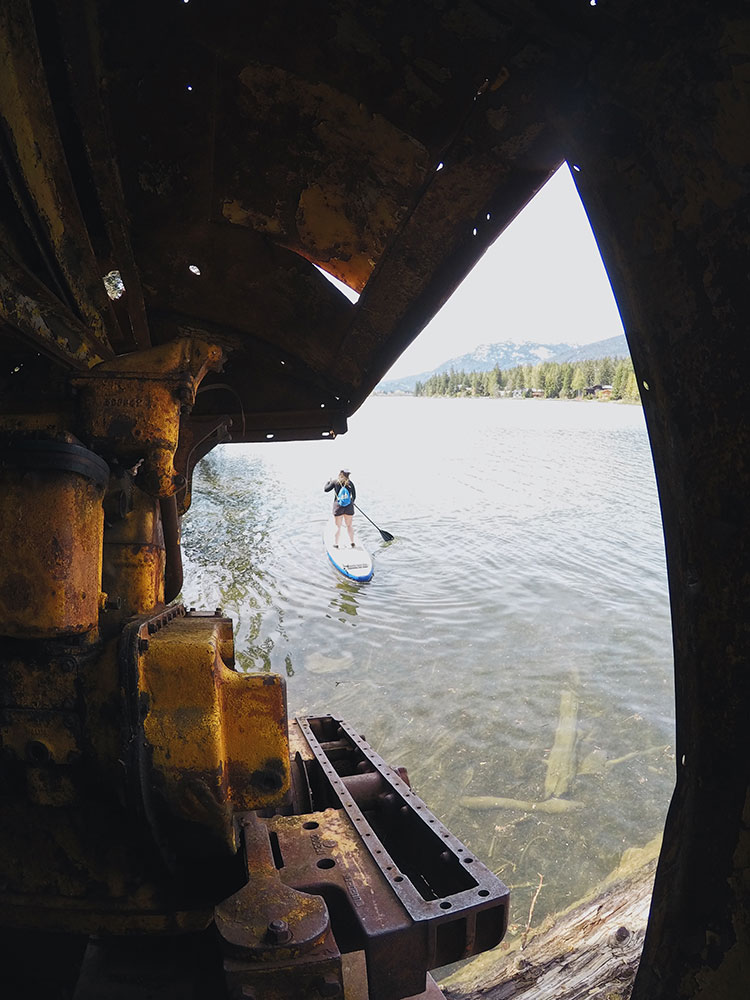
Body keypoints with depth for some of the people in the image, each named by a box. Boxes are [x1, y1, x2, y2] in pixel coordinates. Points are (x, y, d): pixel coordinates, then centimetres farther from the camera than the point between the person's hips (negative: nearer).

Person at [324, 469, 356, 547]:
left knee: (338, 526, 6)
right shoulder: (350, 483, 2)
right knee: (349, 525, 13)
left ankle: (336, 544, 9)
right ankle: (352, 542, 19)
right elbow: (354, 496, 8)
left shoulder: (335, 481, -4)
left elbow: (325, 489, 3)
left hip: (338, 506, -1)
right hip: (349, 507, 1)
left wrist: (329, 481, 19)